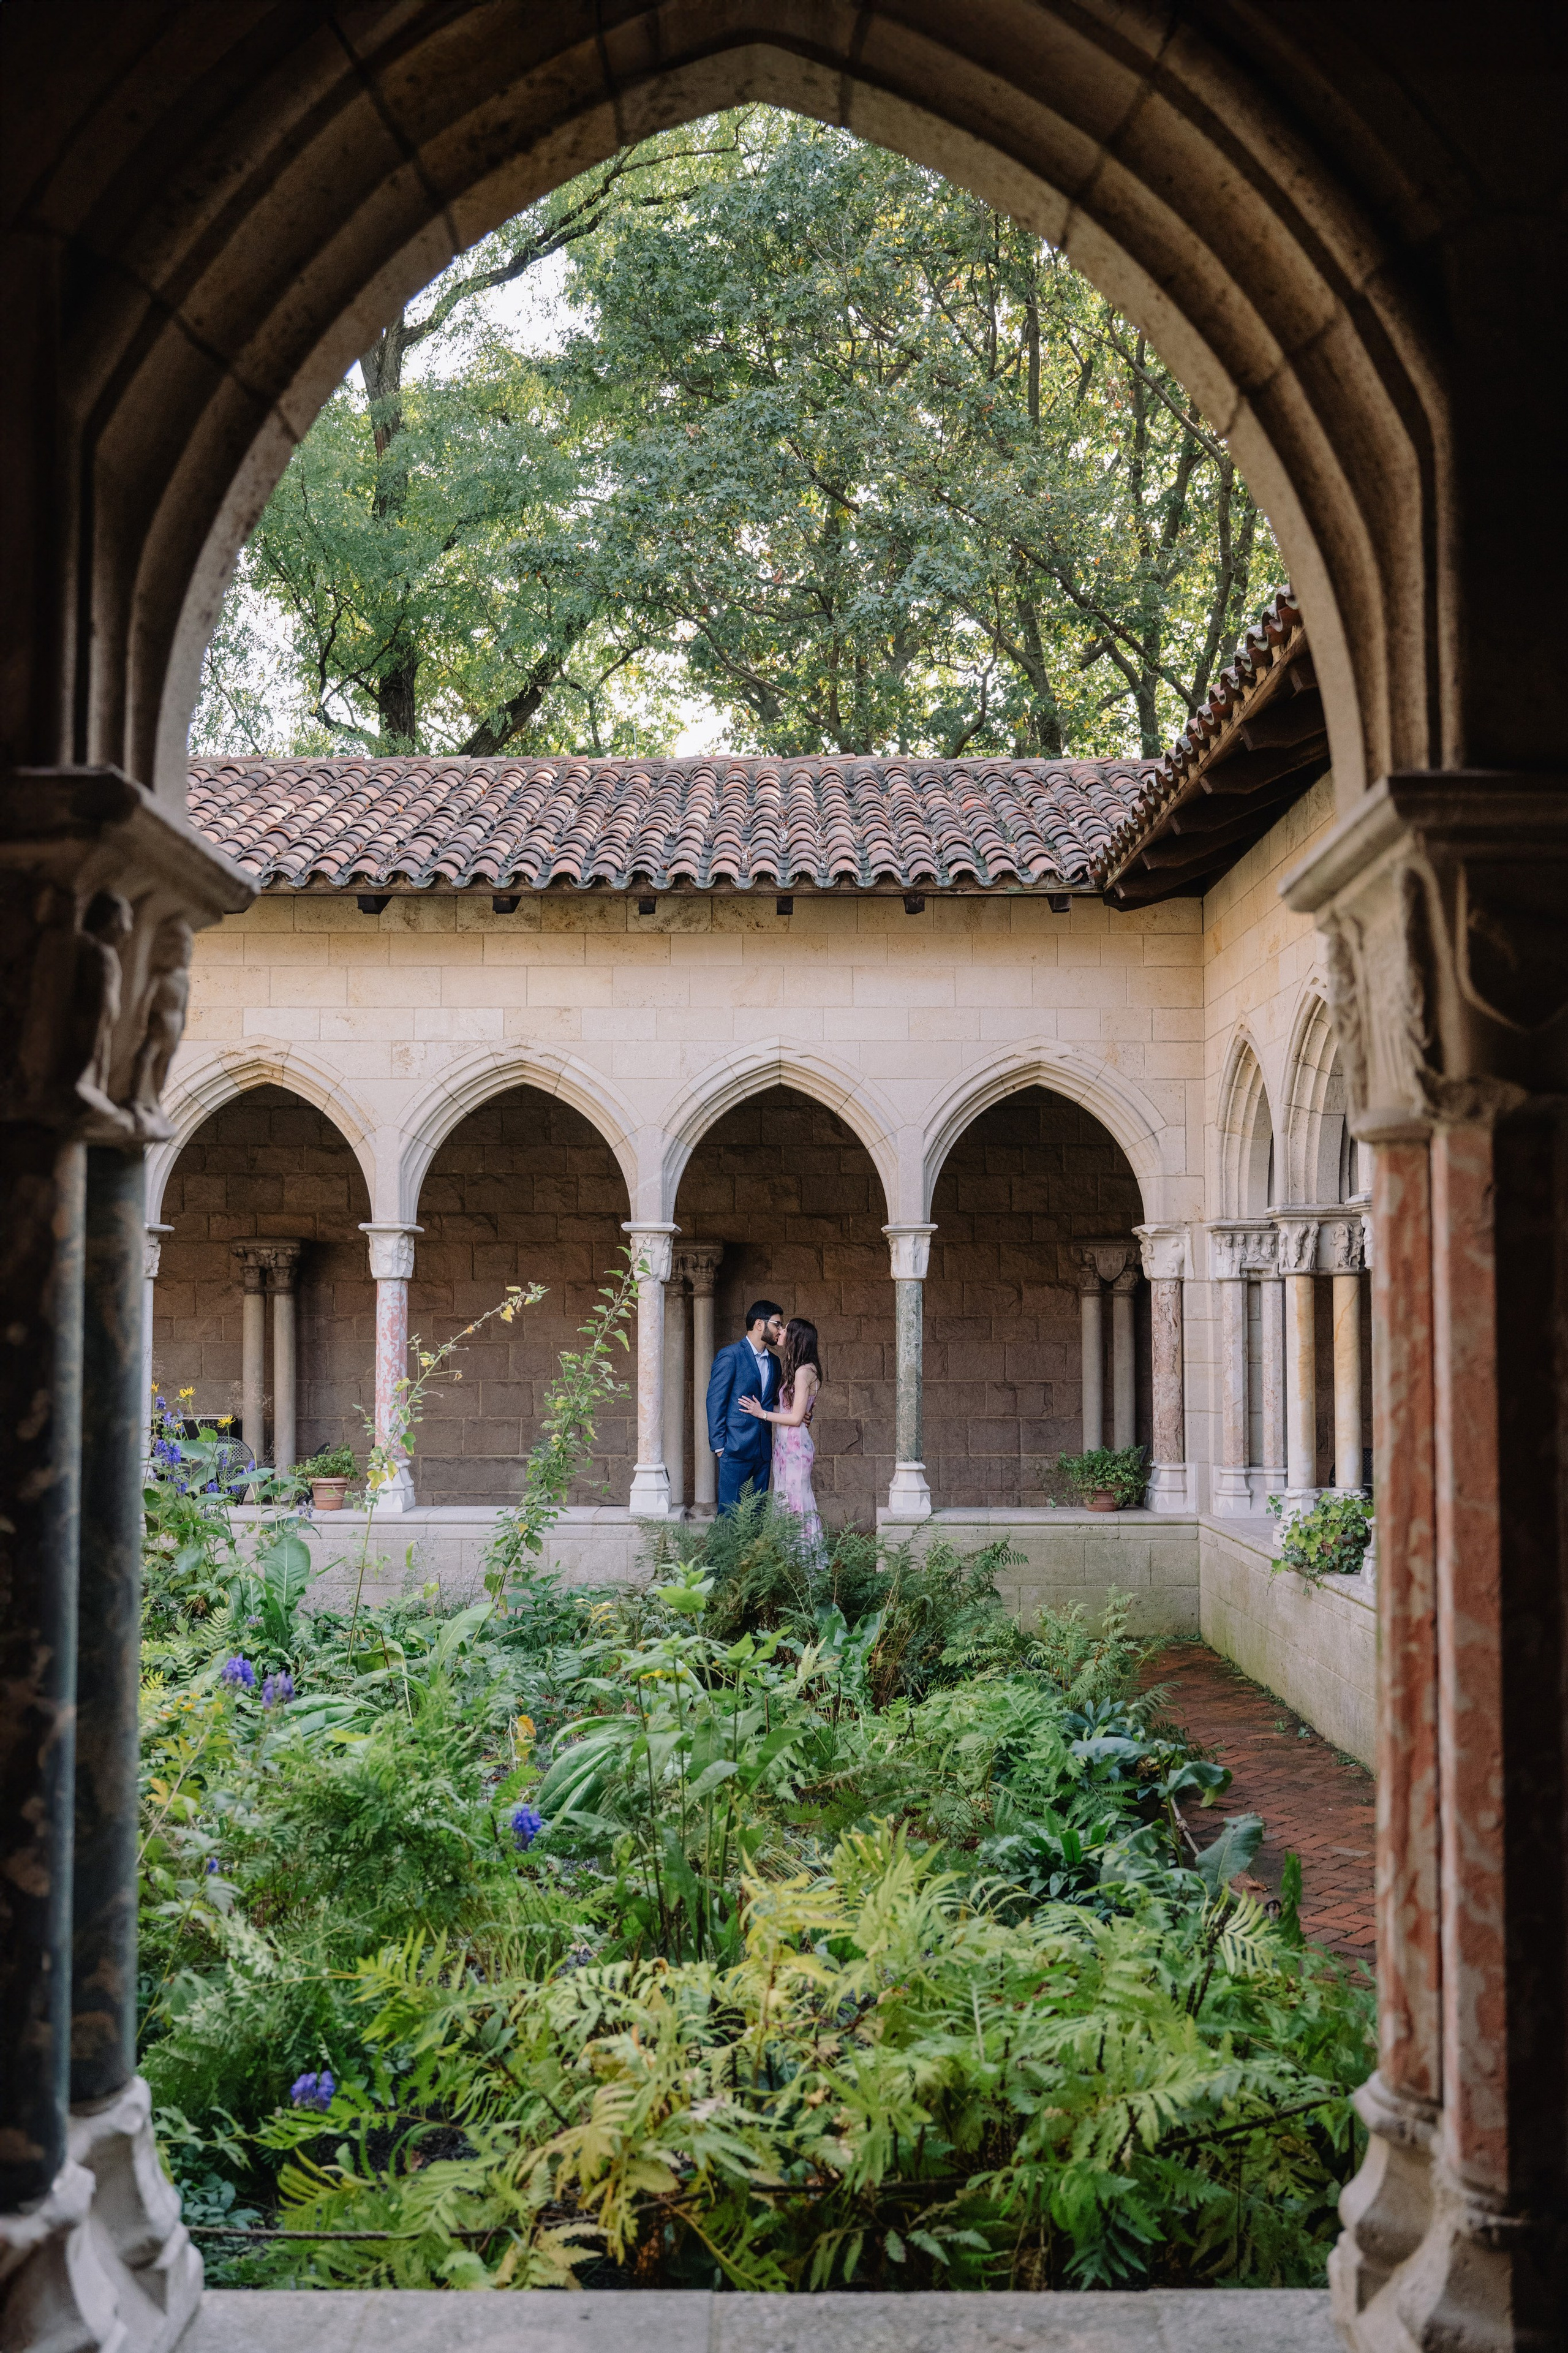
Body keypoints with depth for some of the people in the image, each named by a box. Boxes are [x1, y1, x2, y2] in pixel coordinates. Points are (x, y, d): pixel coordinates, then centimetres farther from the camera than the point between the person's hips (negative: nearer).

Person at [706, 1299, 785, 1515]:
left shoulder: (773, 1362, 16)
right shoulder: (730, 1355, -6)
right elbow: (715, 1402, -8)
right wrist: (719, 1445, -11)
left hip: (763, 1452, 7)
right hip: (736, 1448, -7)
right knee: (730, 1513, -5)